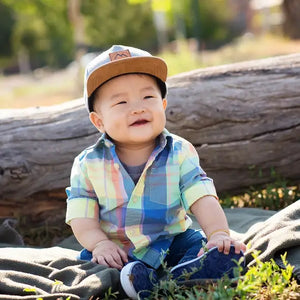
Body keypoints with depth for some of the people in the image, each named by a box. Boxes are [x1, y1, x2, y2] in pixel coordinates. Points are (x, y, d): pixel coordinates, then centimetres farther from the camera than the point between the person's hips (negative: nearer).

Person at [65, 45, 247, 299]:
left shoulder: (180, 153, -2)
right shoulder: (89, 164, -3)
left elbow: (202, 199, -11)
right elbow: (81, 218, -4)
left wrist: (218, 233, -28)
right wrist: (100, 244, -24)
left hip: (174, 242, 0)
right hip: (119, 252, 0)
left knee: (226, 254, -22)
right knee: (89, 261, -28)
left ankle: (176, 279, -44)